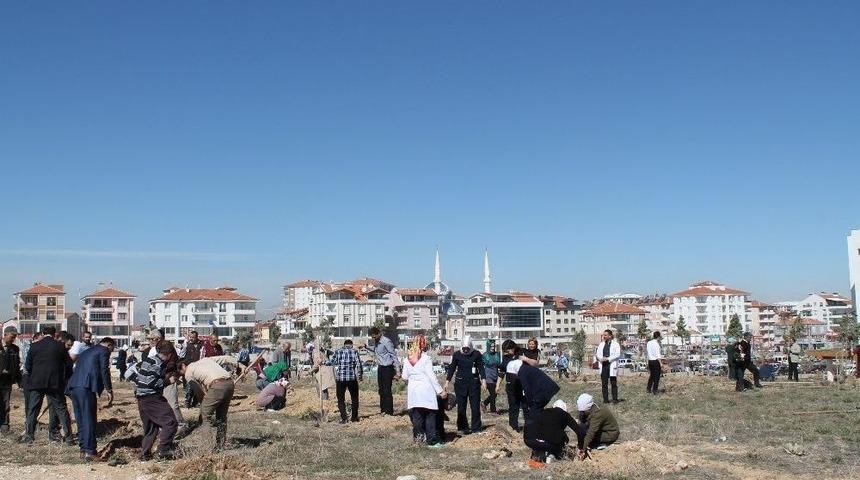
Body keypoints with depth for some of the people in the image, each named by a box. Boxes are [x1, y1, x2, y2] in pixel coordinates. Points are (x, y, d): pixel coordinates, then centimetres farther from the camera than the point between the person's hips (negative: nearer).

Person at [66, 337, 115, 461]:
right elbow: (104, 371, -5)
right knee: (89, 420, -8)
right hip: (86, 388, -8)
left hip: (73, 387, 8)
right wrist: (109, 391, -3)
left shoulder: (86, 352, 30)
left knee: (81, 421, 12)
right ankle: (89, 452, -10)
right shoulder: (104, 351, 6)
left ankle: (83, 450, 15)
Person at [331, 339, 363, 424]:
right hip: (352, 378, 0)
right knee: (354, 398, 16)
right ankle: (354, 417, 19)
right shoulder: (354, 351, 1)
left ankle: (343, 418, 2)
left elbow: (332, 362, 2)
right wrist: (360, 375, 5)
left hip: (340, 378, 0)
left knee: (341, 399, 9)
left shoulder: (338, 351, 4)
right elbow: (358, 364, -5)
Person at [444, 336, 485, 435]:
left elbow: (481, 368, 4)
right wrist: (447, 381, 2)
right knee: (461, 407, 2)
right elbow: (451, 368, 7)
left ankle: (476, 428, 10)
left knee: (475, 406, 2)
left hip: (474, 383, 0)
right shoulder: (457, 354, 1)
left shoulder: (477, 354, 0)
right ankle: (462, 428, 8)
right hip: (460, 383, 0)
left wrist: (483, 379, -8)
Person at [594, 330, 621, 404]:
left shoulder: (615, 344, 2)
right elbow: (597, 353, 12)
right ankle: (605, 399, 10)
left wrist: (608, 359, -15)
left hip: (612, 365, -4)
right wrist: (601, 358, -9)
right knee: (604, 384, 4)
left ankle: (615, 399, 4)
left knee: (614, 383, -2)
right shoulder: (601, 344, 16)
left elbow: (618, 354, -8)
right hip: (603, 365, 4)